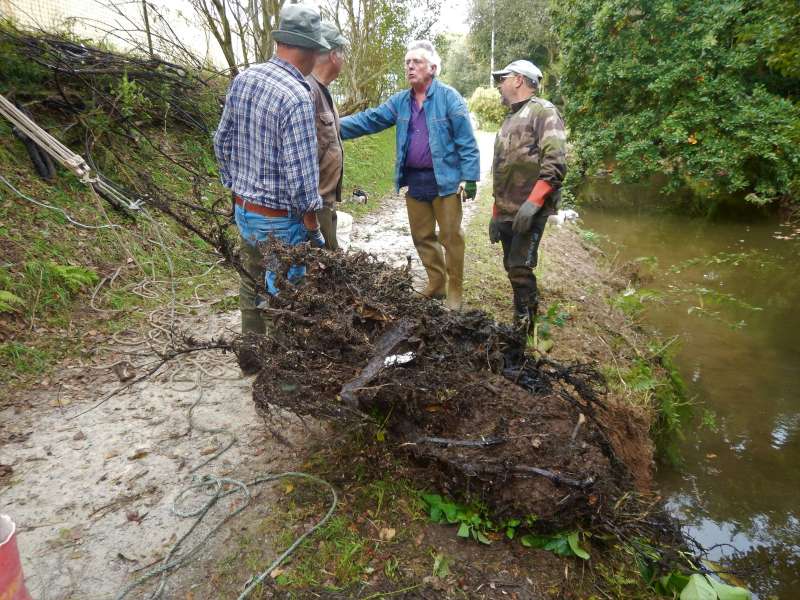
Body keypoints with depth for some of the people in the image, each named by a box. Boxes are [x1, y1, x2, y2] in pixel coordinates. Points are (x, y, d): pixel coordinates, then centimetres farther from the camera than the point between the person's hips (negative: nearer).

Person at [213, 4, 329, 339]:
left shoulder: (243, 79, 1)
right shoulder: (297, 96, -22)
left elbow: (222, 142, 10)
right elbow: (300, 174, -23)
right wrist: (313, 227, -11)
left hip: (243, 210, 8)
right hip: (279, 220, -8)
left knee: (252, 288, 22)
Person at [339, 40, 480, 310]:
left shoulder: (449, 97, -7)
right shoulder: (400, 101, 9)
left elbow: (466, 140, -9)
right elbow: (368, 120, 3)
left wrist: (470, 177, -13)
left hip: (445, 179, -6)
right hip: (414, 181, 6)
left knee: (451, 237, 2)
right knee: (422, 237, 14)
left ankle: (454, 291, 15)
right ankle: (436, 284, 31)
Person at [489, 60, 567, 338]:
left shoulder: (543, 111, -4)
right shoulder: (509, 120, 24)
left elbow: (555, 163, -16)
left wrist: (533, 202, -25)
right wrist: (496, 213, 22)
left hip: (530, 212, -9)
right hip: (507, 212, 9)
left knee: (520, 269, -13)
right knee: (513, 268, 11)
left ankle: (522, 331, -3)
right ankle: (530, 313, 25)